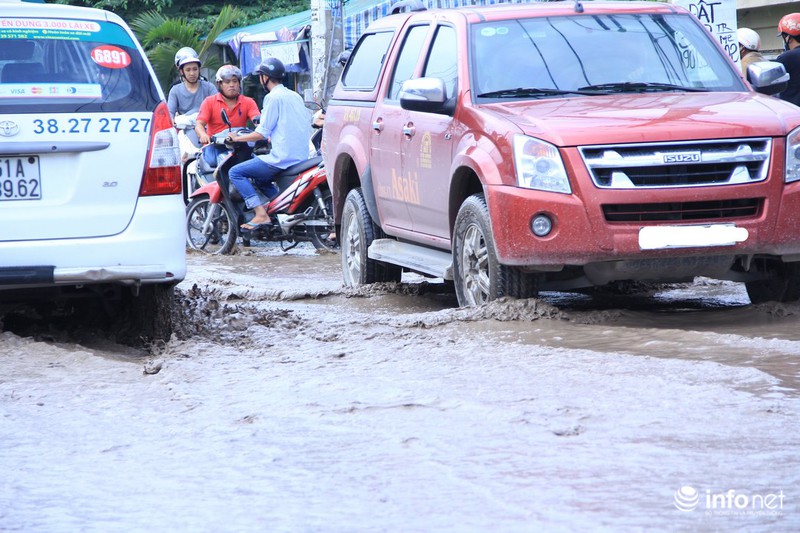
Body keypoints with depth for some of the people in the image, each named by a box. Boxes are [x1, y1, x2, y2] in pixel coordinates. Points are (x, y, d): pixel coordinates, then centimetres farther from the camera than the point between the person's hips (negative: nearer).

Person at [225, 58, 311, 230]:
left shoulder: (273, 97, -9)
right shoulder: (295, 96, 18)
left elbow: (262, 133, -12)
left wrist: (237, 138, 1)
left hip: (282, 158, -9)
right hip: (301, 156, 9)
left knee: (235, 172, -4)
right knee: (260, 178, 30)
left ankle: (261, 214, -17)